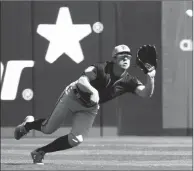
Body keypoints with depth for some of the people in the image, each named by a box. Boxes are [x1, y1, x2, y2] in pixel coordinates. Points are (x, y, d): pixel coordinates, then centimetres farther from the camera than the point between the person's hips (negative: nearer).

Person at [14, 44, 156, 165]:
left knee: (76, 140, -12)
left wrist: (150, 78, -48)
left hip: (90, 109, 4)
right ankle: (28, 124, 40)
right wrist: (92, 91, -62)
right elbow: (82, 81, -42)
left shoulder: (128, 82, -17)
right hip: (73, 97, -4)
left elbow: (146, 93, -29)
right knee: (48, 129, 4)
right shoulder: (100, 69, -29)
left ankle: (41, 152, 7)